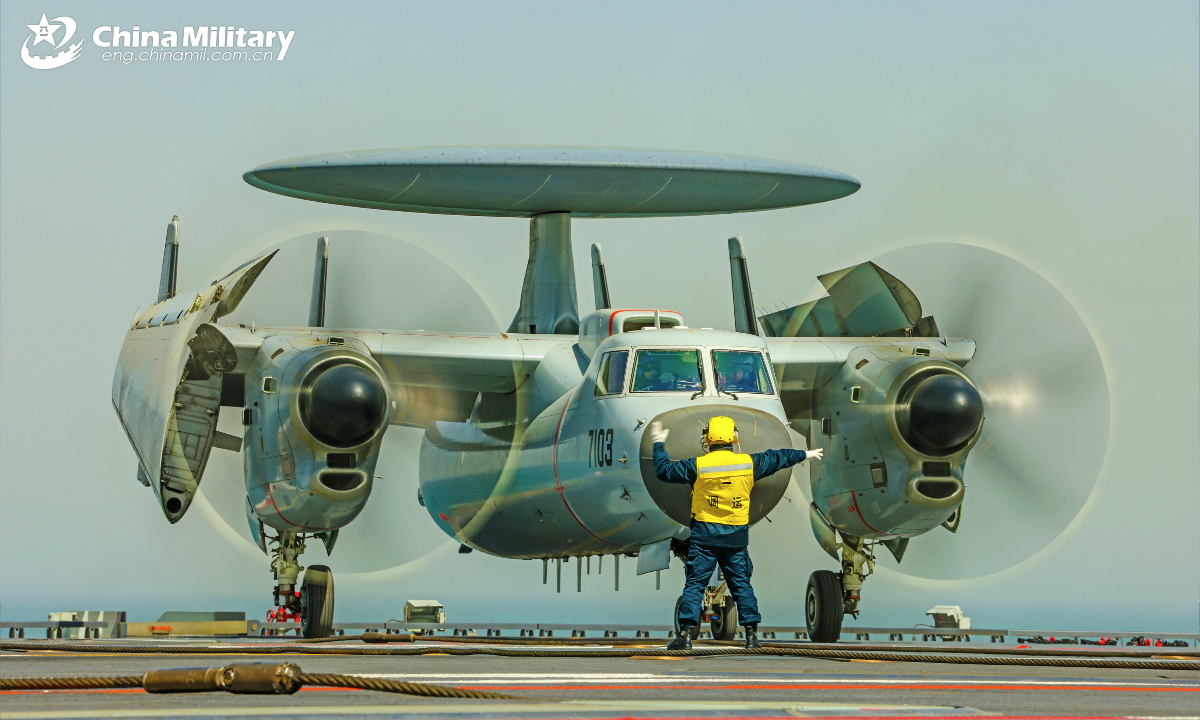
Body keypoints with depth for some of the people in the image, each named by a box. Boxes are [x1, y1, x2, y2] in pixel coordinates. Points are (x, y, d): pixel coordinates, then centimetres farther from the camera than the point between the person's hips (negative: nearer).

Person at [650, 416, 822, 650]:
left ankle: (685, 634, -6)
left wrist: (658, 445, 15)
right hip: (736, 537, 2)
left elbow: (665, 470, -1)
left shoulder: (698, 466, -8)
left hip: (705, 534, -2)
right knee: (741, 585, 10)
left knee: (695, 584, 0)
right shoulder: (748, 463, 0)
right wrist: (804, 454, 31)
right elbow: (777, 458, 15)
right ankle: (751, 635, 8)